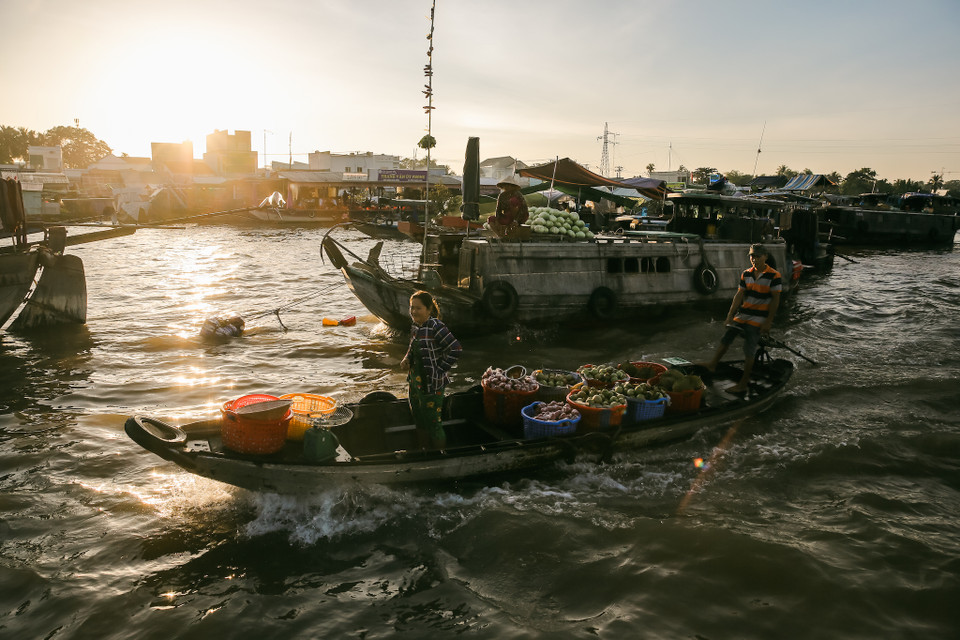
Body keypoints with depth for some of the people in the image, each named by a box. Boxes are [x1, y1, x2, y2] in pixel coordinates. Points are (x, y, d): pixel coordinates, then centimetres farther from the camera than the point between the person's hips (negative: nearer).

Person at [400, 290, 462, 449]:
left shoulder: (435, 327, -21)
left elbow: (455, 350, -23)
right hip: (415, 381, 8)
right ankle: (424, 450, 40)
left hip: (432, 383, -8)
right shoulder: (415, 327, 4)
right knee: (419, 419, 21)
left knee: (433, 422, 2)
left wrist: (440, 370, -20)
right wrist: (407, 359, 2)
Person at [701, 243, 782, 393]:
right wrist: (730, 315, -1)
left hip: (760, 317, -6)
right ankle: (713, 364, 28)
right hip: (743, 313, 6)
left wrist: (768, 322, -14)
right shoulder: (746, 274, 6)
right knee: (726, 338, 9)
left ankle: (743, 384, 1)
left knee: (749, 350, -6)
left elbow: (775, 300, -11)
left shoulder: (773, 275, -11)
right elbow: (739, 296, 6)